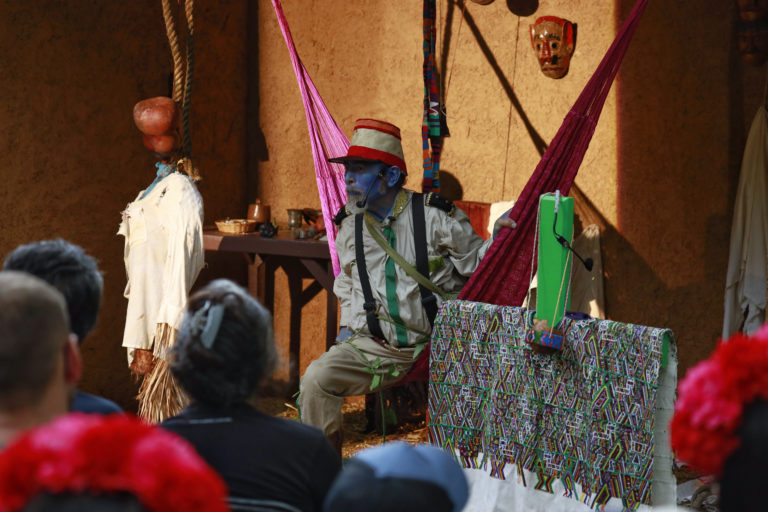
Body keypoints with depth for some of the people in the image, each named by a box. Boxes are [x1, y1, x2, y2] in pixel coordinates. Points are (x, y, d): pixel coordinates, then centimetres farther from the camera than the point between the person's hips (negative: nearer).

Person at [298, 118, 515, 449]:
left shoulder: (434, 216, -7)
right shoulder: (349, 225, 8)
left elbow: (475, 263, 1)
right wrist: (349, 325, 11)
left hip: (436, 344, -4)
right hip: (374, 346, 4)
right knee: (316, 381, -18)